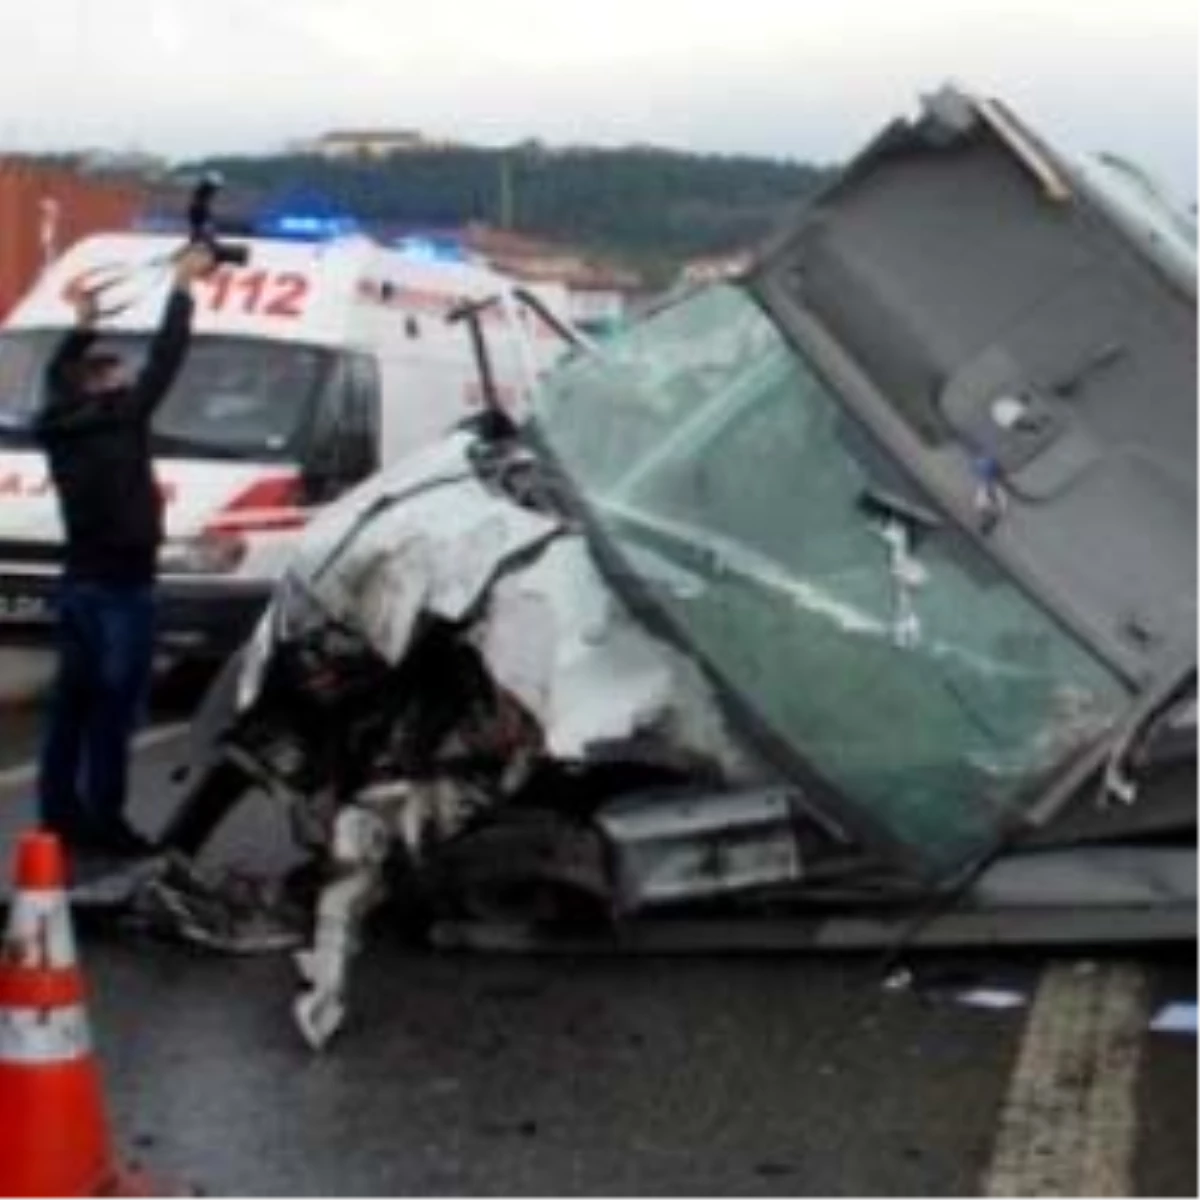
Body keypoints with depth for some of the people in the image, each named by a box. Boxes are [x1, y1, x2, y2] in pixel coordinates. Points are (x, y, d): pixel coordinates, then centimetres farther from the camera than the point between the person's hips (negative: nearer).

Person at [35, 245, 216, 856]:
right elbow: (166, 359, -11)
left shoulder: (56, 424, 5)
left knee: (72, 703, 12)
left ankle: (59, 812, 17)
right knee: (112, 709, -5)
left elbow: (57, 378, 26)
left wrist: (82, 326, 33)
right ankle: (102, 820, -4)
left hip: (79, 584, 8)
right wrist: (183, 285, -2)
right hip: (119, 588, -8)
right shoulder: (120, 417, -14)